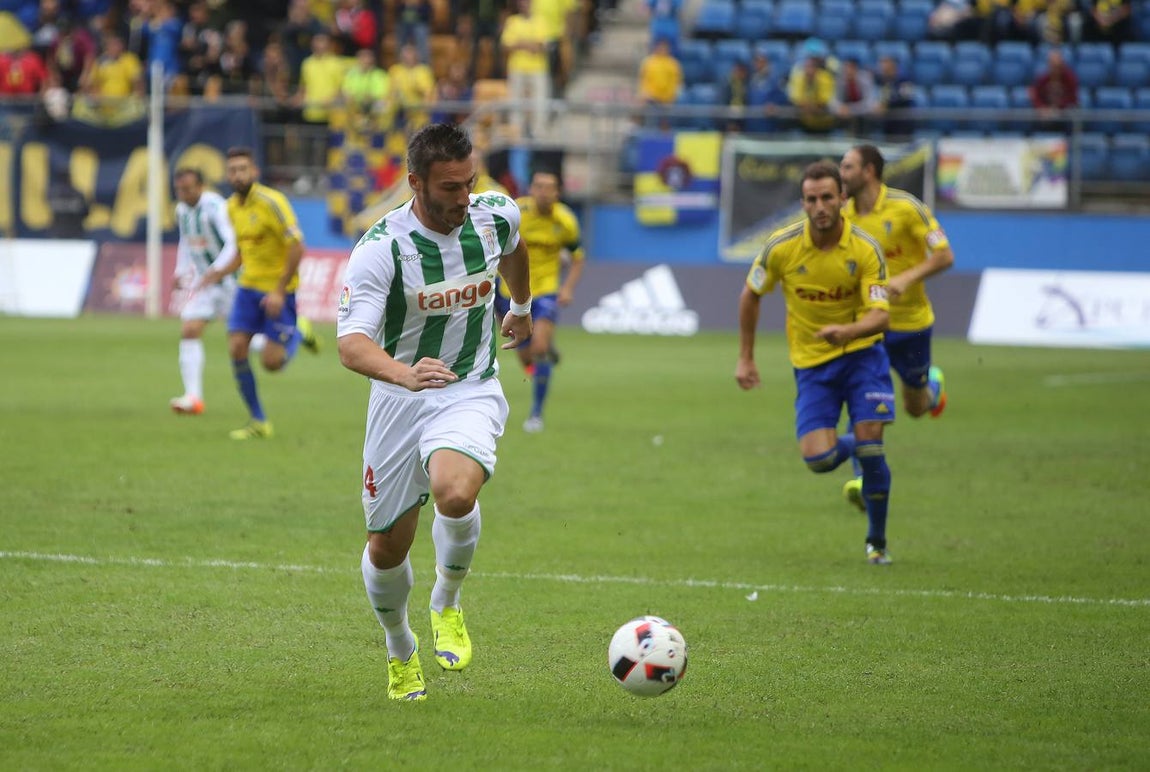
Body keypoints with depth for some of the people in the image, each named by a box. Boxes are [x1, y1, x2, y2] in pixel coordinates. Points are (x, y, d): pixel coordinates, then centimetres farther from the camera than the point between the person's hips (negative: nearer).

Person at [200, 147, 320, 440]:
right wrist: (222, 271, 2)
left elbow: (297, 246, -18)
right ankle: (258, 422, 5)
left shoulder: (271, 202, -16)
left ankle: (299, 332, 23)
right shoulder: (232, 207, 7)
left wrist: (280, 290, -21)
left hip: (278, 290, -6)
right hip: (249, 285, 6)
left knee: (272, 362, -10)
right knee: (237, 349, -7)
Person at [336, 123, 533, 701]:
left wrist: (522, 307, 37)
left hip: (471, 393, 1)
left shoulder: (496, 215, -8)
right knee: (386, 548, 6)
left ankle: (447, 605, -2)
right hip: (399, 399, 0)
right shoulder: (381, 247, -21)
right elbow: (352, 344, -32)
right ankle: (400, 650, 37)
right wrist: (405, 373, -52)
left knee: (455, 493, -31)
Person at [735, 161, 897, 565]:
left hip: (860, 352, -1)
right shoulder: (781, 247, -13)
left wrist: (849, 331, -41)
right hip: (811, 362, 1)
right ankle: (849, 444, 27)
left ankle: (877, 542, 9)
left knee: (869, 447, -14)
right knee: (818, 458, -13)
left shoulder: (865, 248, -15)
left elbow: (880, 314, -20)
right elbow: (750, 295, 4)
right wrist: (745, 359, 6)